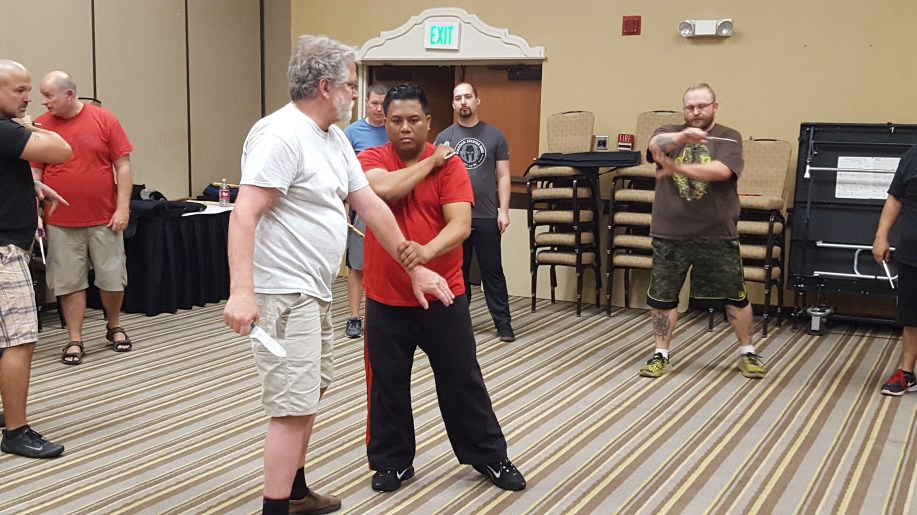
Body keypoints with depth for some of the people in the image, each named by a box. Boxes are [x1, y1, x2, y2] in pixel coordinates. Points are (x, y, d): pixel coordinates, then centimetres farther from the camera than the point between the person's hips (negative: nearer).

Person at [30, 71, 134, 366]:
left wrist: (123, 208, -7)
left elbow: (123, 166, -2)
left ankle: (114, 327, 30)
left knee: (113, 279, 8)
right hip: (61, 223, 1)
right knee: (69, 283, 5)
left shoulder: (104, 120, -3)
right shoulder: (40, 126, 1)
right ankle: (75, 341, 15)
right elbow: (33, 173, 3)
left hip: (104, 219, 0)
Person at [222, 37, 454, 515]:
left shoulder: (335, 139, 12)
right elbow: (244, 214, -25)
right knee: (294, 407, -8)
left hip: (314, 291, 10)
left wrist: (415, 268, 13)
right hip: (283, 293, -10)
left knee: (309, 394, 19)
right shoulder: (281, 134, -18)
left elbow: (371, 207, 14)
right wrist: (241, 291, -36)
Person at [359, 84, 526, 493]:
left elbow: (461, 224, -16)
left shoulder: (450, 165, -4)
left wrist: (428, 250, -35)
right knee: (387, 384, 10)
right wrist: (431, 161, -14)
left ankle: (489, 456, 27)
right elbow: (384, 189, -25)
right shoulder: (371, 159, -2)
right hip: (385, 298, 0)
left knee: (462, 379, 11)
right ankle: (393, 461, 29)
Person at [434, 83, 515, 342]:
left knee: (493, 271, 3)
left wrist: (503, 211, -4)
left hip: (487, 217, -1)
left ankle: (503, 323, 8)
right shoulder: (444, 137, 5)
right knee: (458, 271, 10)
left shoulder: (494, 136, 4)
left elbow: (503, 176, 4)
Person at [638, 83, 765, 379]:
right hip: (669, 234, 1)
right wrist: (681, 137, -40)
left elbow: (721, 171, -18)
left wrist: (677, 168, -19)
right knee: (662, 297, 7)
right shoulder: (670, 132, 5)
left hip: (716, 235, -1)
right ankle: (661, 354, 21)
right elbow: (656, 145, -19)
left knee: (735, 297, 7)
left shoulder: (729, 138, 1)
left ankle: (747, 353, 25)